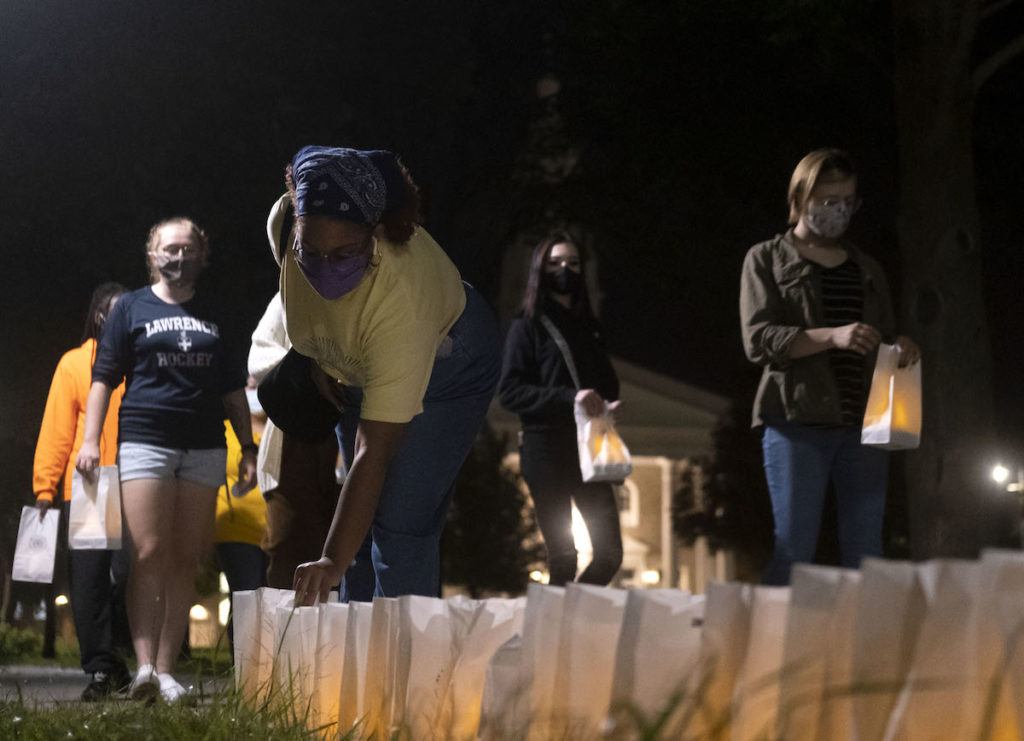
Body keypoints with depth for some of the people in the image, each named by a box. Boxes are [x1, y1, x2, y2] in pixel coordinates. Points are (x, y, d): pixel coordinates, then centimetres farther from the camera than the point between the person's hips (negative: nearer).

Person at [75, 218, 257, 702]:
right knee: (149, 555, -14)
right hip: (145, 440, -3)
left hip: (204, 448, 3)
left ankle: (165, 671, 2)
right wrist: (90, 439, -5)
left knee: (184, 562, 0)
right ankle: (144, 667, -18)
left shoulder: (212, 317, 18)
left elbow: (233, 390, 20)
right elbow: (104, 377, 6)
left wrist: (248, 449, 13)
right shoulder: (132, 308, 10)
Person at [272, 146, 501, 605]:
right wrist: (317, 357, 3)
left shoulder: (401, 299, -45)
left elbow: (373, 454, -45)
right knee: (359, 522, 9)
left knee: (400, 524, -16)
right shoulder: (284, 224, -31)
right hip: (356, 369, 6)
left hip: (446, 369, -6)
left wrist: (333, 562, -50)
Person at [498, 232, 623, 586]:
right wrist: (570, 397, -20)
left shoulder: (588, 327, 19)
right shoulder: (527, 327, 2)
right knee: (562, 556, -7)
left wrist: (606, 404, -2)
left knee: (610, 551, -1)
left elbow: (609, 383, 23)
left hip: (588, 448, 5)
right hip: (546, 448, -5)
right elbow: (509, 391, -8)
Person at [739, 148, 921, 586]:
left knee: (865, 555, 2)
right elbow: (758, 340, -5)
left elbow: (885, 337, 26)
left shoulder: (867, 271, 22)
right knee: (794, 550, -6)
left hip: (862, 425, 4)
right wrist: (831, 336, -19)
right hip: (797, 422, -4)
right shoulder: (767, 260, 8)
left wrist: (901, 348, 0)